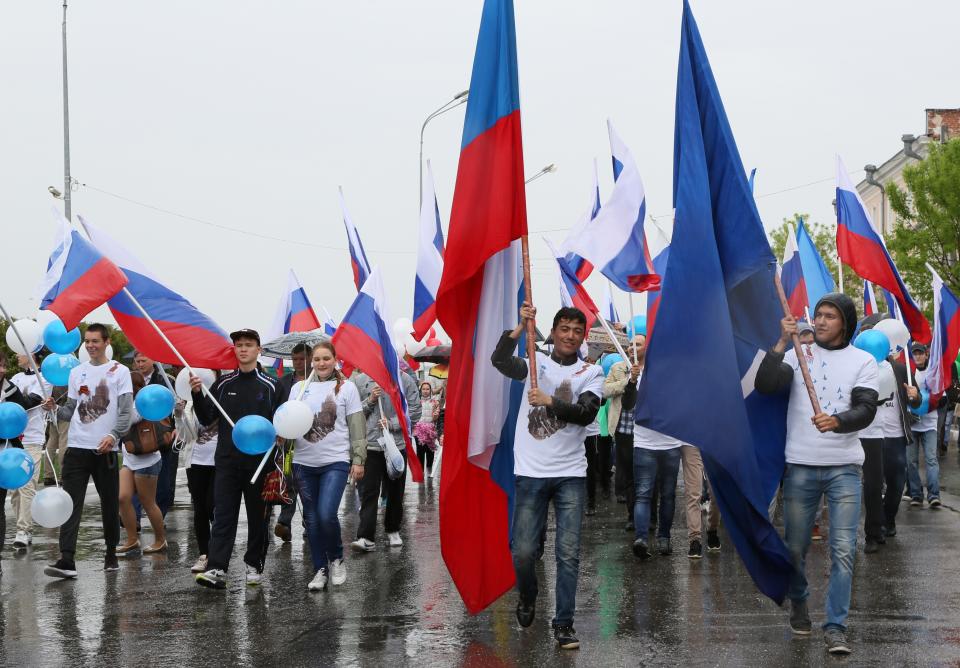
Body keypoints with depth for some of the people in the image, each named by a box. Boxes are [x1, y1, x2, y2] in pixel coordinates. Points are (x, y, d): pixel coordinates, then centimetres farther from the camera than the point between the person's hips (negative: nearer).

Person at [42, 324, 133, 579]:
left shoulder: (119, 371, 1)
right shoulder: (76, 372, 13)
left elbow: (126, 411, -6)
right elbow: (71, 411, 14)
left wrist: (113, 435, -20)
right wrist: (55, 409, -7)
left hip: (106, 449, -2)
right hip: (77, 446, 2)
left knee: (110, 504, 7)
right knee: (70, 503, -8)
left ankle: (111, 554, 22)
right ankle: (66, 560, -14)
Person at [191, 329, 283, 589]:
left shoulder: (270, 386, 2)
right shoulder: (223, 384, 9)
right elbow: (206, 420, 6)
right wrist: (197, 394, -8)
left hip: (258, 461, -1)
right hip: (227, 460, 1)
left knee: (257, 515, 7)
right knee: (223, 515, -5)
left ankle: (254, 565, 19)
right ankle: (216, 569, -12)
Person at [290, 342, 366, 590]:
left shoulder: (346, 387, 2)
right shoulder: (300, 387, 9)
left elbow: (357, 426, 1)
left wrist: (358, 459, -3)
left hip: (336, 461, -3)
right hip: (304, 462, 4)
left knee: (326, 514, -16)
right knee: (312, 519, 6)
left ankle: (336, 558, 9)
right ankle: (320, 570, 17)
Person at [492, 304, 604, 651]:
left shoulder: (592, 372, 6)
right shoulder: (535, 361, 5)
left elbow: (586, 413, -10)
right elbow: (500, 361, -14)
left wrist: (549, 401, -20)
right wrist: (520, 327, -27)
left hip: (571, 475, 0)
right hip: (530, 472, 0)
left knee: (569, 553, -2)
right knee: (523, 551, 0)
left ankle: (564, 623, 7)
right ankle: (527, 598, 30)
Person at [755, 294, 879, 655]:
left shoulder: (863, 360, 5)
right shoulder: (798, 354, 6)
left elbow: (866, 410, -6)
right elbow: (764, 385, -8)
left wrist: (836, 421, -25)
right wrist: (782, 342, -14)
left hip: (844, 468, -1)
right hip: (800, 466, 1)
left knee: (844, 550, -8)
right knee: (795, 547, 9)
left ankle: (835, 626, -2)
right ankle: (798, 605, 34)